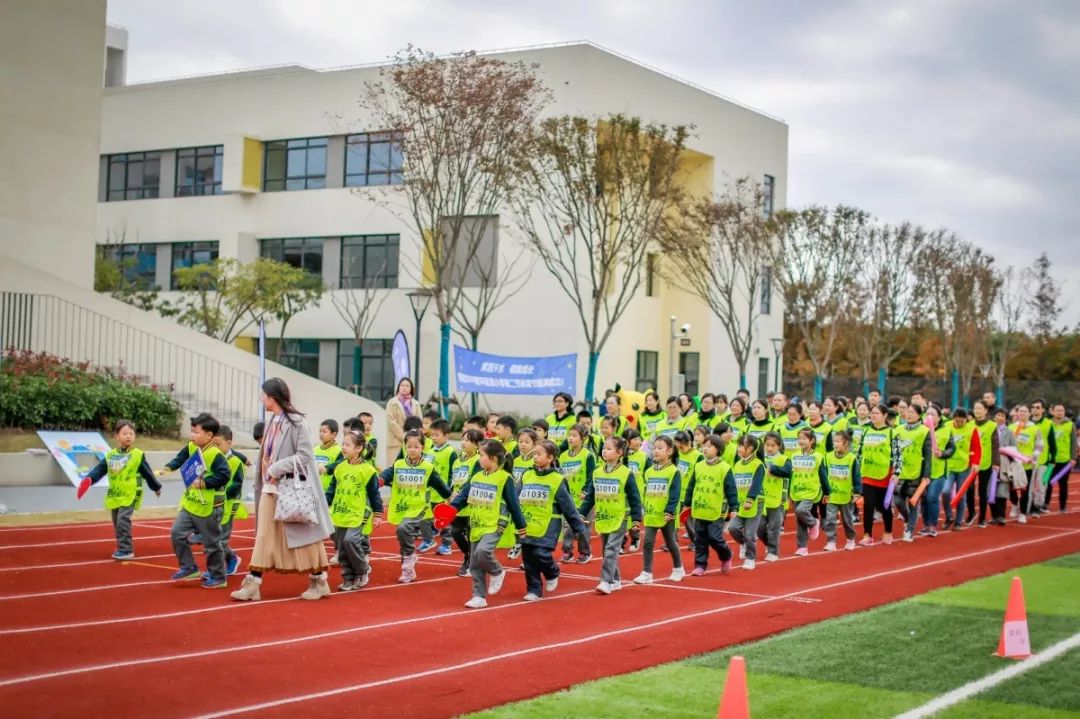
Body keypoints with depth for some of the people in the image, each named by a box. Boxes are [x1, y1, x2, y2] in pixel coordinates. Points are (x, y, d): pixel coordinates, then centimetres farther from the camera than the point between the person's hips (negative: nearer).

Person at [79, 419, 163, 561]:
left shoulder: (138, 455, -5)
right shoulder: (110, 455, 5)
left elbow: (147, 473, 4)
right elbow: (99, 469, 1)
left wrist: (156, 487, 14)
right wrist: (88, 479, -18)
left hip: (130, 495, -5)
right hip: (114, 495, 5)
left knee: (123, 519, -18)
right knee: (117, 523, 12)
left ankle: (126, 550, -12)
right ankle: (123, 549, 26)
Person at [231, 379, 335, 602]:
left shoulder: (296, 422, -12)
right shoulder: (271, 423, 12)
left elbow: (304, 455, -18)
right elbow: (267, 456, 15)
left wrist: (276, 469, -19)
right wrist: (265, 477, 2)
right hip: (271, 489, 7)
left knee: (303, 536, 2)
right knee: (264, 537, 3)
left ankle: (319, 582, 14)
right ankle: (253, 584, 2)